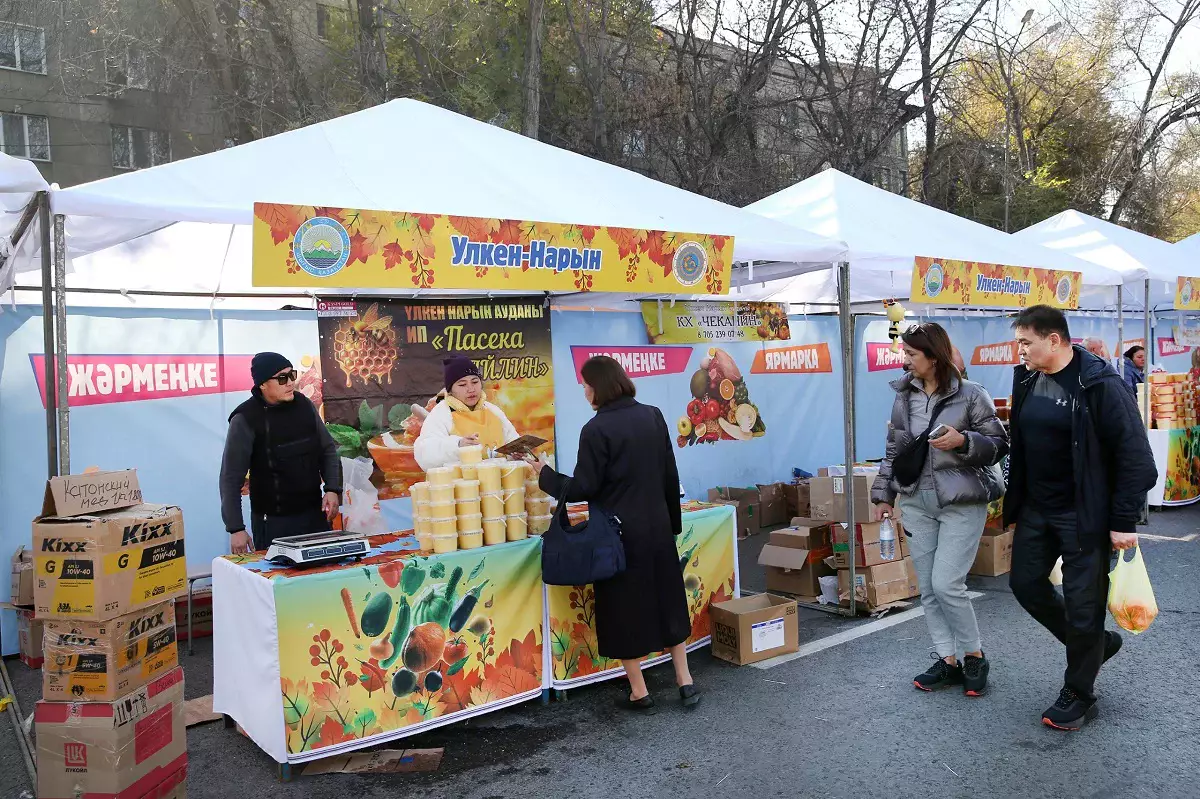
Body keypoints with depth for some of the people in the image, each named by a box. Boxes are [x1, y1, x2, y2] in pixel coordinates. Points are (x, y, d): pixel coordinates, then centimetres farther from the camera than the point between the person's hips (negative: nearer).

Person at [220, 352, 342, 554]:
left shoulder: (304, 405, 2)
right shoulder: (246, 419, -11)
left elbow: (328, 450, 11)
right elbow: (231, 478, -11)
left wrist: (333, 489, -3)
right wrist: (236, 529, -15)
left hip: (315, 514, 4)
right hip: (273, 522, -4)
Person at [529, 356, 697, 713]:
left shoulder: (597, 429, -16)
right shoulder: (653, 416, 3)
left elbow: (583, 488, -14)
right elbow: (671, 476, 8)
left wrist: (545, 475, 1)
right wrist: (673, 520, 18)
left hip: (619, 532, -5)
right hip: (657, 527, 6)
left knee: (624, 607, 7)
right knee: (666, 600, 17)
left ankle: (639, 693, 16)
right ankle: (685, 681, 22)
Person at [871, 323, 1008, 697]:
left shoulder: (970, 395, -8)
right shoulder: (904, 398, 7)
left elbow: (999, 444, -4)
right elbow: (894, 451, 14)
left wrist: (963, 441, -22)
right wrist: (884, 495, 13)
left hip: (963, 504, -5)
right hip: (917, 504, 5)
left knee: (946, 584, -10)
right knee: (928, 589, 7)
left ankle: (974, 656, 13)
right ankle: (948, 661, 19)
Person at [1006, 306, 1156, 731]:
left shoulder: (1099, 385, -18)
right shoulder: (1027, 380, 4)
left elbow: (1135, 456, -17)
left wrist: (1124, 522, -17)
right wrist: (1015, 501, 17)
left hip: (1083, 515, -7)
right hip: (1035, 509, 7)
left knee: (1082, 601, 2)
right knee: (1026, 583, 11)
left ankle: (1079, 694, 21)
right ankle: (1096, 643, 34)